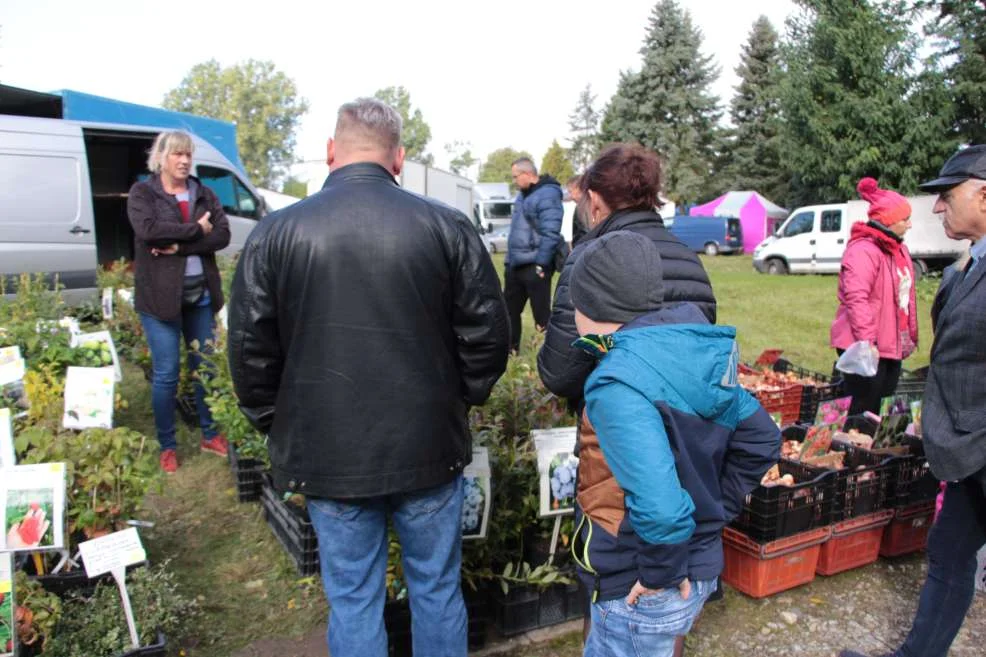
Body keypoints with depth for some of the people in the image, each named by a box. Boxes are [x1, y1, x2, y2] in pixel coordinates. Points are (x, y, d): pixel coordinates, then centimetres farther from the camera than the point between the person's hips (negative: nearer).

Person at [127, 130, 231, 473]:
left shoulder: (204, 194, 10)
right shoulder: (142, 193, 0)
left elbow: (222, 235, -5)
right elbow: (148, 229, -19)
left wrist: (178, 245, -16)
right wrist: (196, 230, -13)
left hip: (201, 293, 4)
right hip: (161, 295, -4)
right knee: (166, 373, 2)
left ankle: (209, 434, 27)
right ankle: (167, 445, 17)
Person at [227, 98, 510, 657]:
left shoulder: (276, 233, -6)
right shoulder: (446, 225, -7)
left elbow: (250, 350, -3)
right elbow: (488, 334, -4)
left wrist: (277, 424, 11)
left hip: (327, 457, 0)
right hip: (429, 449, 0)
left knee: (353, 600, 17)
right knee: (437, 590, 19)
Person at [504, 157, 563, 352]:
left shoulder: (547, 195, -15)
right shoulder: (523, 195, 15)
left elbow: (550, 233, -22)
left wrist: (541, 264, -23)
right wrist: (509, 258, 18)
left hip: (534, 266, -9)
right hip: (515, 264, 9)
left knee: (541, 313, -1)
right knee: (510, 309, 16)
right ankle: (509, 348, 30)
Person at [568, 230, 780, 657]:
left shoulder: (617, 385, -27)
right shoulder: (688, 357, -2)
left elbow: (660, 508, -36)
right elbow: (761, 439, 7)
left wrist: (659, 574, -19)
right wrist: (714, 512, 9)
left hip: (640, 595, -8)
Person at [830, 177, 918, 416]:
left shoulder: (898, 248, 15)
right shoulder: (863, 250, -17)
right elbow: (856, 299, -26)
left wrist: (910, 334, 20)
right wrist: (866, 342, -29)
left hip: (892, 345, 10)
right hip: (867, 349, -10)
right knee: (864, 411, -4)